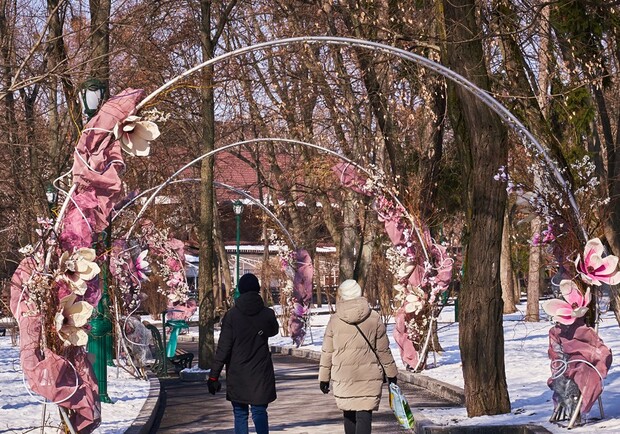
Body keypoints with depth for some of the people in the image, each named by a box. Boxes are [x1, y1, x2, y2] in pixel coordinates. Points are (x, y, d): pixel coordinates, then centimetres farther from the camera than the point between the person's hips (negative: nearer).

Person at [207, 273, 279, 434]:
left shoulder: (232, 315, -7)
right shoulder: (267, 314, -3)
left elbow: (223, 348, -8)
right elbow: (274, 331, 20)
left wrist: (214, 375, -4)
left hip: (237, 375, -1)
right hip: (261, 375, 1)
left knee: (240, 414, 8)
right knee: (259, 412, 5)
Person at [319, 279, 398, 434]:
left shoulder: (334, 320, 0)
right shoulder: (374, 318, -2)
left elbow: (327, 351, 3)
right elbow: (383, 350, 4)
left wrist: (324, 377, 11)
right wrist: (391, 372, 16)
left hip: (343, 376, 1)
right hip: (369, 377, -1)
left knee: (349, 414, 15)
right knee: (364, 414, -4)